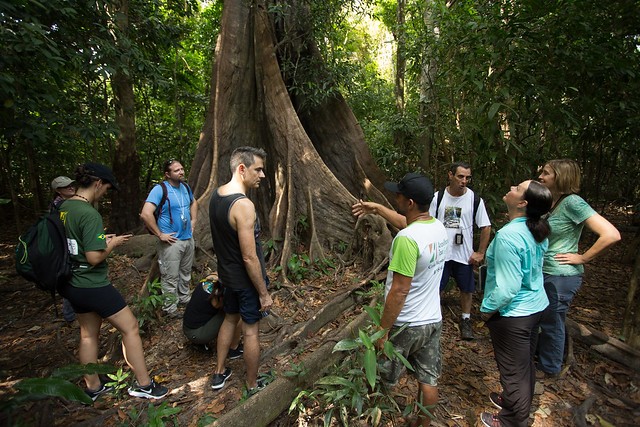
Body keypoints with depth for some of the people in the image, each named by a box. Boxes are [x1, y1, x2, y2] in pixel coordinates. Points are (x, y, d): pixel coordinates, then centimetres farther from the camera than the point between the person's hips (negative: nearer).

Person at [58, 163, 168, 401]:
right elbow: (94, 257, -25)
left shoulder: (63, 209, 4)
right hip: (94, 285, -9)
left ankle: (93, 387, 36)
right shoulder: (90, 214, -23)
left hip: (73, 285, 9)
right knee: (130, 327, 3)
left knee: (88, 334, 21)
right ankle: (143, 384, 14)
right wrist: (112, 244, -9)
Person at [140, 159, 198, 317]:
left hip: (188, 238, 7)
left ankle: (184, 298, 38)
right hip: (172, 241, -7)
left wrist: (193, 221, 15)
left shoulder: (185, 187, 6)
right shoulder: (160, 189, -16)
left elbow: (194, 203, 26)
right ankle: (170, 308, 19)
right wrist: (160, 234, -20)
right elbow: (145, 214, -25)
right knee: (171, 278, 4)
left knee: (186, 273, 21)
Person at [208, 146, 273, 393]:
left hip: (227, 274, 8)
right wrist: (264, 293, -17)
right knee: (251, 331, 9)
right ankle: (253, 386, 30)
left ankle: (219, 374, 42)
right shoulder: (243, 205, -29)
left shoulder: (216, 195, -1)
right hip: (247, 279, -8)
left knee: (230, 318, 26)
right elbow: (249, 258, -27)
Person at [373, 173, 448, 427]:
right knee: (428, 380, 21)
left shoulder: (407, 239, -29)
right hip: (433, 320, 8)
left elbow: (399, 291, -27)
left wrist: (382, 329, -17)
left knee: (382, 382, 17)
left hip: (405, 324, -7)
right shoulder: (439, 227, -3)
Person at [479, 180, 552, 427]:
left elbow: (507, 287, -29)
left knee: (513, 370, 12)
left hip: (513, 314, -9)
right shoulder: (537, 231, -2)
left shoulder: (509, 236, -30)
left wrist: (487, 309, -13)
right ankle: (517, 402, 49)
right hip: (536, 306, 9)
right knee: (525, 363, 26)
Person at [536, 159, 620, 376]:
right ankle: (540, 355, 45)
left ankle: (550, 367, 32)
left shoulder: (572, 202, -20)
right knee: (541, 318, 24)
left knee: (552, 323, 10)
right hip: (545, 273, 8)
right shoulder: (551, 202, 5)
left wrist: (582, 258, -18)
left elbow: (611, 234, -26)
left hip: (561, 277, -8)